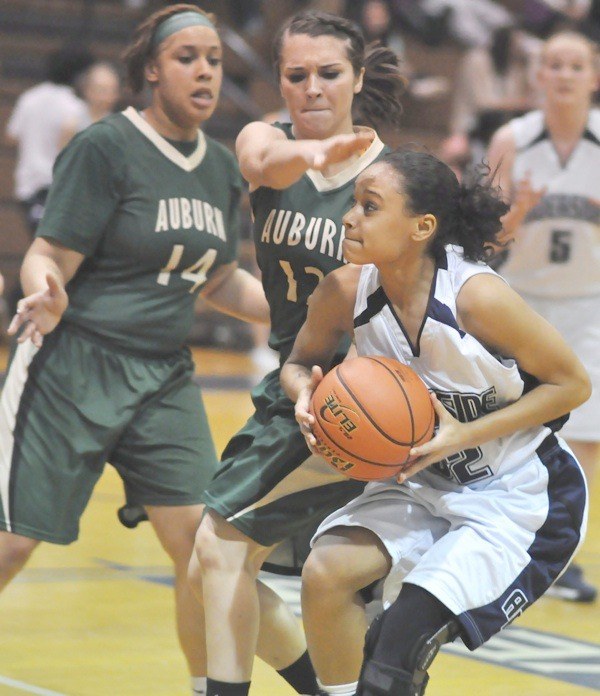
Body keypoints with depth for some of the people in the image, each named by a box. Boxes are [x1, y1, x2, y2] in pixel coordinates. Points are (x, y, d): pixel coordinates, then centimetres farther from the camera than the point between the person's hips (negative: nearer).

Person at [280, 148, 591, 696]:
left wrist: (465, 435, -25)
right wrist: (306, 394, -17)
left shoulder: (476, 296, -27)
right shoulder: (346, 292, -13)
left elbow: (572, 384, -16)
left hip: (520, 497, -6)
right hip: (424, 482, 6)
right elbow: (302, 362, 8)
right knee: (326, 572, -14)